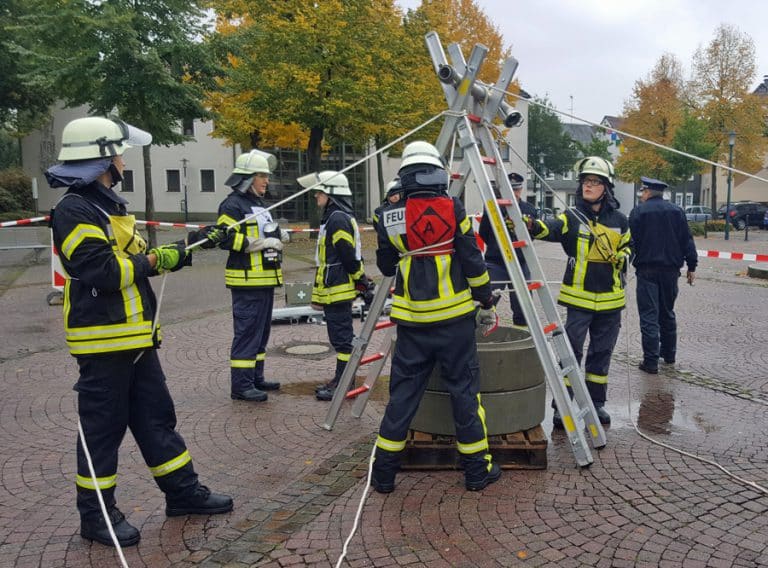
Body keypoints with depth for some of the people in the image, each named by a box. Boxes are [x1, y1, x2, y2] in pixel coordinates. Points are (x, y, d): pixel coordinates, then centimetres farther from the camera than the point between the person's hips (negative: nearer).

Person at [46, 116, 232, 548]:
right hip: (103, 339, -9)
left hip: (136, 336, 9)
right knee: (103, 427, 3)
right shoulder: (75, 211, -16)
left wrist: (188, 244, 11)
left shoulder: (108, 205, 15)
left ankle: (183, 491, 26)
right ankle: (96, 513, 18)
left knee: (156, 416, 15)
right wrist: (156, 259, -14)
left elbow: (135, 258, 19)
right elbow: (102, 271, -25)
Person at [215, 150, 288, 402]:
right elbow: (226, 239, -20)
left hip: (265, 277, 10)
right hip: (246, 280, -10)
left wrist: (279, 236, 8)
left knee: (261, 331, 15)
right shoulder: (232, 205, -11)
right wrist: (261, 242, -21)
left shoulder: (259, 204, 19)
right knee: (247, 332, -7)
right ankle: (241, 385, -1)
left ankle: (256, 377, 25)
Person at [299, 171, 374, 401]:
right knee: (341, 336, 15)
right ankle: (341, 380, 24)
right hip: (333, 289, 11)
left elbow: (349, 256, -20)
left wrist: (361, 280, -13)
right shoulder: (334, 217, 17)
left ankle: (342, 384, 2)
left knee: (341, 336, -4)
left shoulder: (338, 219, -17)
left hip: (338, 289, -11)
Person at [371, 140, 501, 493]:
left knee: (403, 392, 10)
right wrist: (486, 302, 8)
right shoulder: (452, 209, -6)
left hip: (412, 320, 2)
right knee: (464, 389, 8)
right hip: (454, 317, -2)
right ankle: (477, 469, 16)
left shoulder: (389, 217, 0)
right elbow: (473, 262, -4)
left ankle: (384, 472, 15)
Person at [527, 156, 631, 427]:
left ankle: (596, 402, 26)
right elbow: (550, 229, -26)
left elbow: (627, 246, 21)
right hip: (579, 297, -3)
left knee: (602, 352, 12)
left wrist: (622, 258, -3)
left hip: (610, 298, 3)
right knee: (571, 351, -3)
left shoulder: (619, 220, 5)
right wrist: (532, 226, -48)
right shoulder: (572, 217, -5)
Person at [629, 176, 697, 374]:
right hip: (671, 270, 5)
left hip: (647, 270, -5)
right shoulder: (676, 211, 7)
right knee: (667, 313, 19)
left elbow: (631, 242, -9)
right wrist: (692, 266, 10)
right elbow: (687, 241, 6)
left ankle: (651, 361, -3)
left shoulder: (638, 211, -6)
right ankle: (669, 354, 29)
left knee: (649, 316, -2)